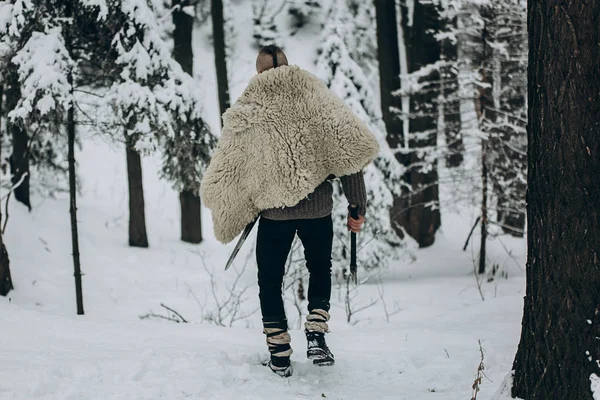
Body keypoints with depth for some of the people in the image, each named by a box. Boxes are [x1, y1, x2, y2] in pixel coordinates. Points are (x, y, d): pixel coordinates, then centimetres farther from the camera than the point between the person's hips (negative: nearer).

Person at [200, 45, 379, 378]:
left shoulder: (247, 112, -1)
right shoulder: (315, 98, -1)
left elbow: (227, 170, 2)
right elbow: (349, 152, -5)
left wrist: (229, 218, 16)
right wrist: (357, 207, 0)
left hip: (273, 211, -1)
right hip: (318, 209, 1)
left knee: (270, 279, 15)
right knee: (320, 269, 23)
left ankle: (279, 354, 13)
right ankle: (316, 334, 6)